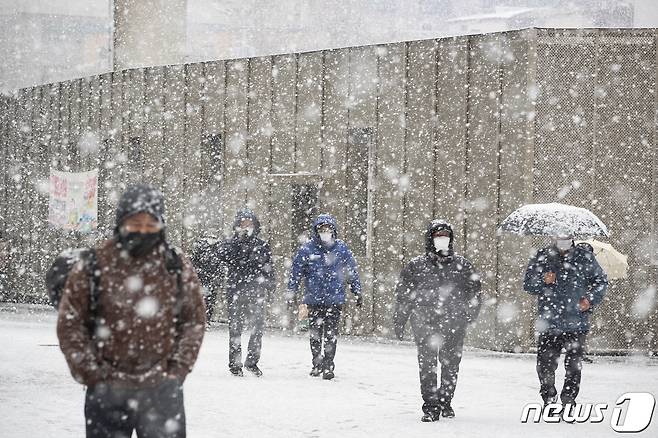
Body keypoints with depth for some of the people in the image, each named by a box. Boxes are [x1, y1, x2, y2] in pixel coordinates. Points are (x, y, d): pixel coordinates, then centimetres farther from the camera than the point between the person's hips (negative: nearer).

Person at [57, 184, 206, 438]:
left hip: (162, 388, 0)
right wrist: (91, 373, -4)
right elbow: (70, 324, 0)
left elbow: (194, 320, 9)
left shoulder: (176, 266, 3)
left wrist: (179, 368, -1)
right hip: (107, 390, 0)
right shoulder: (93, 266, -3)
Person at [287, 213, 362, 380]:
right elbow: (296, 271, 6)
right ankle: (316, 362, 21)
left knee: (331, 334, -2)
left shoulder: (342, 249, 2)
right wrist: (291, 291, 2)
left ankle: (328, 365, 4)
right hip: (314, 299, 0)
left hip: (335, 299, 0)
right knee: (315, 333, 7)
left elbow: (353, 271, 11)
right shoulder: (307, 249, -2)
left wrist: (358, 292, 13)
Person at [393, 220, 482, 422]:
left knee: (451, 365, 5)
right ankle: (430, 407, -5)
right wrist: (399, 321, 5)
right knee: (427, 365, -7)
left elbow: (475, 289, 16)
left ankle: (445, 402, 21)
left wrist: (470, 313, 6)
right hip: (424, 323, -1)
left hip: (454, 323, 1)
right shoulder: (416, 265, 6)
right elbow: (403, 294, 9)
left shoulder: (461, 265, 9)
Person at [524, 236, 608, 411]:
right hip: (549, 323, 0)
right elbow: (528, 284, 7)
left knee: (574, 367, -3)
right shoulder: (542, 257, 5)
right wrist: (542, 281, -14)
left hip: (577, 324, 0)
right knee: (545, 365, -1)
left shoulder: (584, 257, 5)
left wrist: (591, 299, -3)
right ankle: (549, 400, 18)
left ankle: (568, 400, 8)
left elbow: (601, 281, 14)